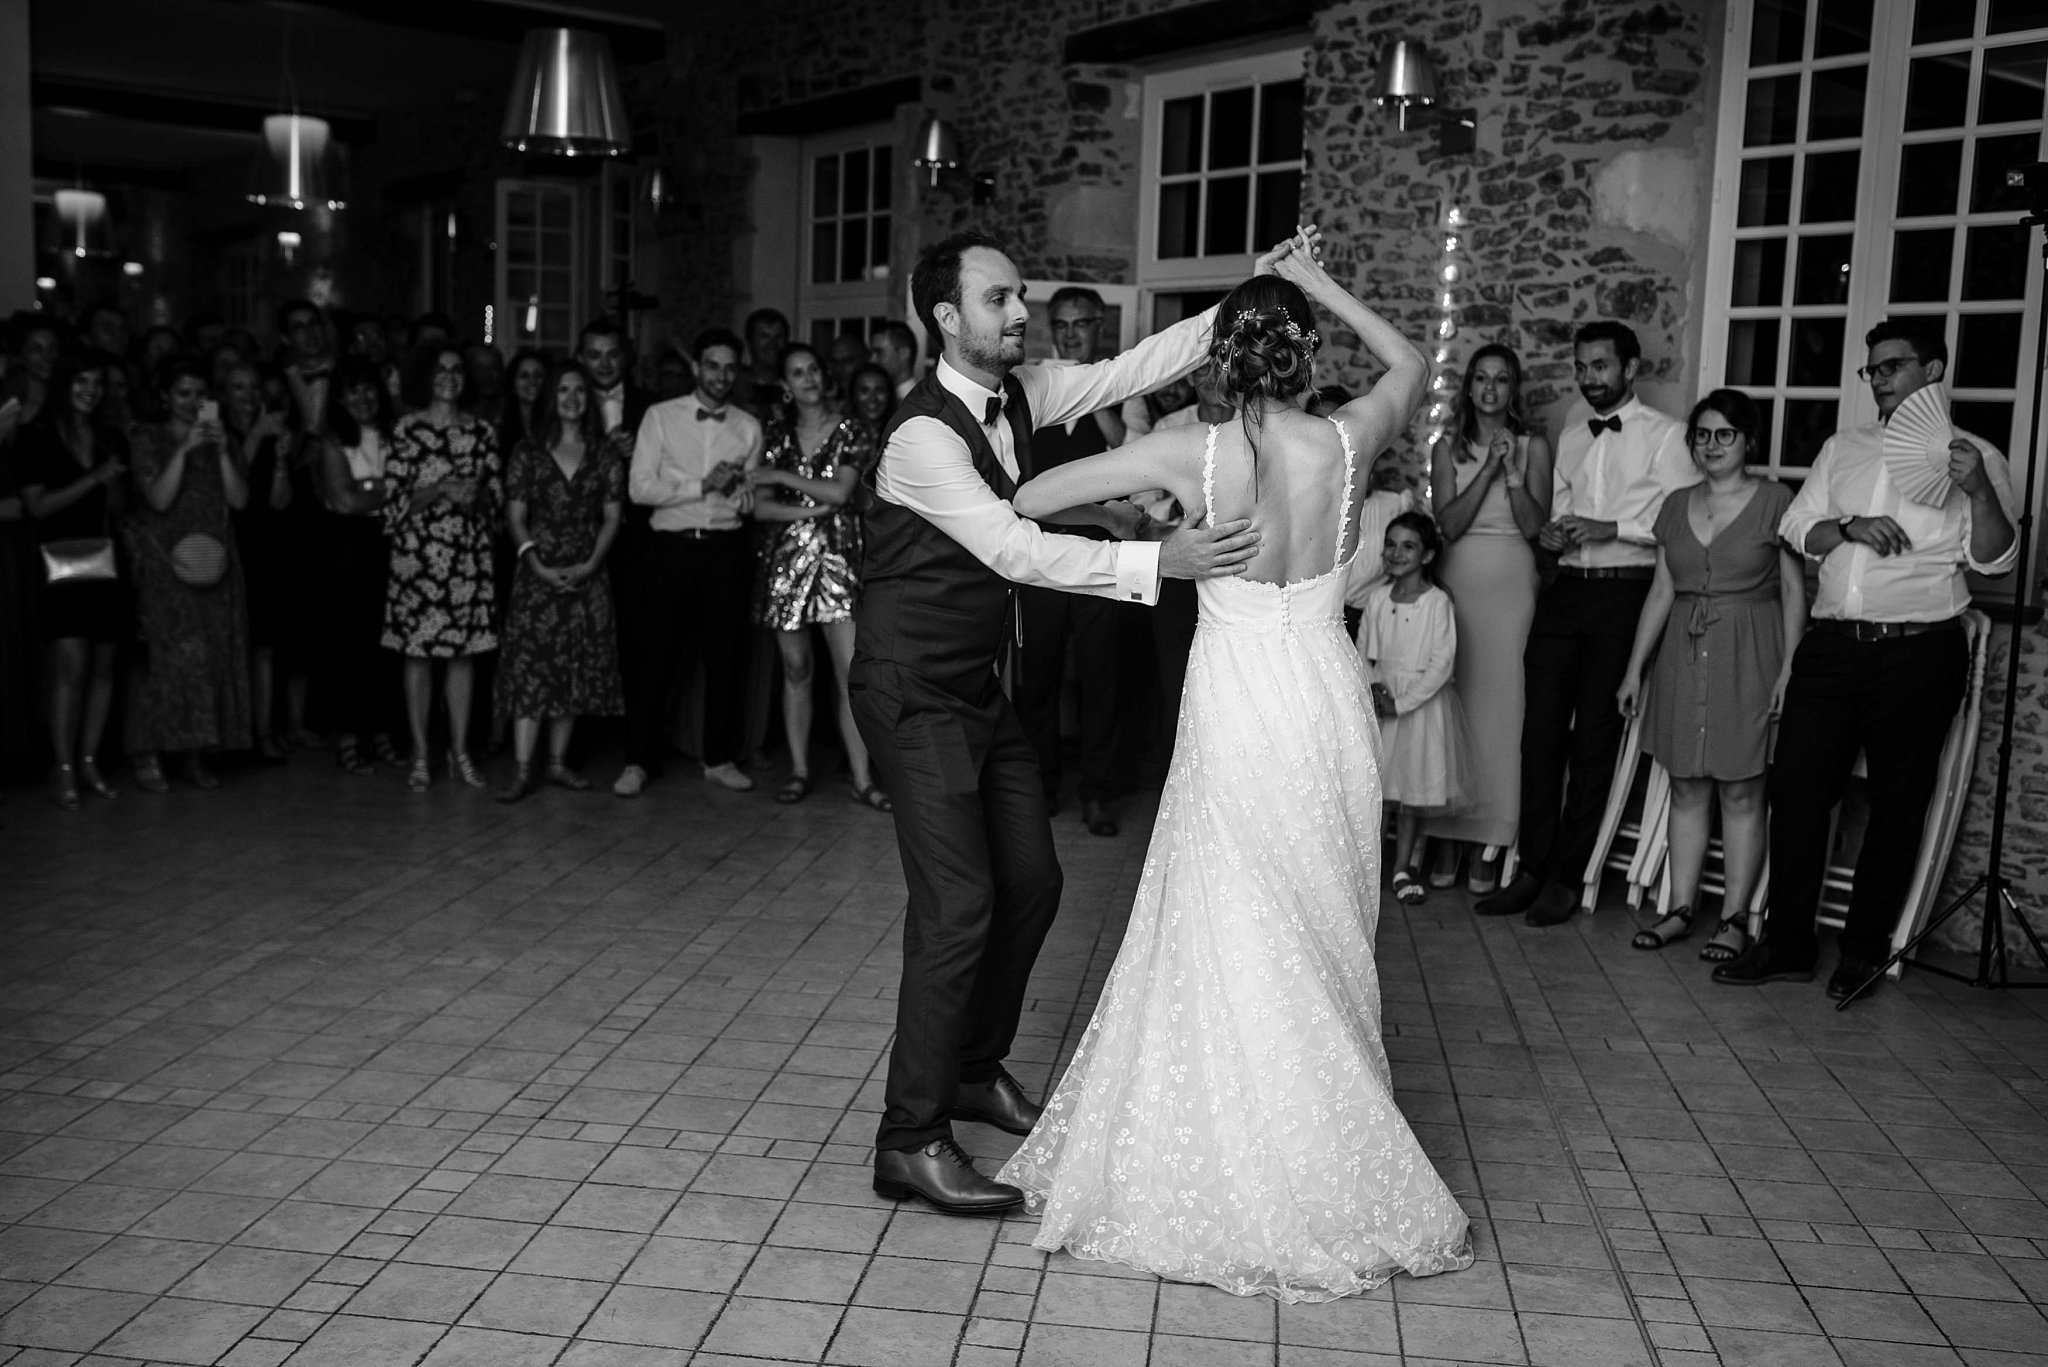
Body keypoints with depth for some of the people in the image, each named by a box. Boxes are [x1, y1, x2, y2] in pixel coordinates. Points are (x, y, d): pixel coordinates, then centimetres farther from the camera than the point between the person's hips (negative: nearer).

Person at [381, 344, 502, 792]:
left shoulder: (482, 431, 10)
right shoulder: (406, 430, 0)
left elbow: (497, 496, 10)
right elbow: (395, 500, -4)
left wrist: (477, 495, -11)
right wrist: (443, 489, -16)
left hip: (470, 553, 3)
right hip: (418, 553, -3)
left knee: (464, 650, 5)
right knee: (418, 651, 1)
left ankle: (460, 751, 13)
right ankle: (420, 755, 8)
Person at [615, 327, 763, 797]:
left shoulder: (749, 427, 10)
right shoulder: (660, 417, 1)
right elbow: (639, 488, -6)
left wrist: (739, 490, -8)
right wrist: (703, 485, -13)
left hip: (726, 547, 3)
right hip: (671, 546, -2)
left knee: (725, 654, 6)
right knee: (656, 655, 1)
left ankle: (719, 758, 19)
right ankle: (639, 760, 11)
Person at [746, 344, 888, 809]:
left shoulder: (854, 433, 2)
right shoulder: (776, 435, 10)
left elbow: (841, 492, -11)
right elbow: (762, 508, 3)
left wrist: (781, 477, -7)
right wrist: (814, 507, -10)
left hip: (837, 557, -2)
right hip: (785, 558, 2)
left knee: (851, 669, -9)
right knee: (796, 670, 6)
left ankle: (862, 778, -5)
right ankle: (799, 770, 16)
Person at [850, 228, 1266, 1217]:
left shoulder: (1018, 394, 3)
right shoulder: (923, 435, -22)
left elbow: (1130, 370, 2)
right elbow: (1017, 550, -31)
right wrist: (1156, 562, -39)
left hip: (981, 684, 9)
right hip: (914, 694, -9)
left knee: (1030, 882, 14)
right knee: (958, 905, -12)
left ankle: (977, 1071, 35)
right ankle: (909, 1142, 0)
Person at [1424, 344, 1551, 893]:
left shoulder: (1533, 447, 5)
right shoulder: (1448, 448, 8)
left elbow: (1536, 526, -3)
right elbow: (1449, 523, -5)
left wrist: (1512, 471, -14)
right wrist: (1489, 467, -12)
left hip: (1511, 583, -1)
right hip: (1457, 580, 1)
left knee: (1500, 703, -1)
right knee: (1452, 704, 0)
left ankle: (1487, 845, 6)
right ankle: (1447, 839, 8)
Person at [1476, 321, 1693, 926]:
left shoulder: (1665, 434, -1)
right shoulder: (1570, 437, 17)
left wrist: (1610, 528, -19)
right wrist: (1553, 534, 0)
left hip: (1624, 594, -5)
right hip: (1566, 590, 5)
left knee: (1594, 738, 0)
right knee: (1541, 732, 3)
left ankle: (1567, 876, 9)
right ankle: (1532, 869, 11)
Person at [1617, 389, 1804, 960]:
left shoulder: (1775, 501, -2)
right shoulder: (1676, 506, 11)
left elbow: (1794, 591, -3)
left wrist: (1789, 666, -11)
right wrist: (1635, 668, 10)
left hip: (1748, 656, -4)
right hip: (1684, 653, 4)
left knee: (1740, 792, 0)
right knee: (1686, 786, 7)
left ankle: (1735, 918, 6)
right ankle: (1680, 909, 13)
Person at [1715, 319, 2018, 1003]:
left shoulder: (1972, 457, 3)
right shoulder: (1844, 447, 16)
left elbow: (1994, 559, -6)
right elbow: (1796, 530, 11)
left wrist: (1980, 492, -23)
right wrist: (1849, 527, -9)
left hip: (1918, 653, -3)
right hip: (1832, 643, 4)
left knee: (1896, 805, 4)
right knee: (1796, 786, -1)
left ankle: (1864, 950, 15)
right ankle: (1787, 943, 8)